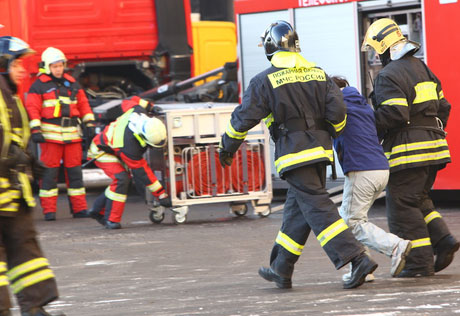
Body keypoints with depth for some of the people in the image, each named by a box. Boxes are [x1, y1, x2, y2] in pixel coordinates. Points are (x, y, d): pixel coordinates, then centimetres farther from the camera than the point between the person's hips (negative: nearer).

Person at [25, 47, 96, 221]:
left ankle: (79, 208, 10)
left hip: (72, 133, 4)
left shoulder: (72, 84, 15)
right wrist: (35, 130, -14)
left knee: (75, 171, 6)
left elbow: (83, 104, 18)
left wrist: (89, 124, 10)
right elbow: (32, 108, -5)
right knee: (50, 171, -5)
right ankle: (49, 210, -2)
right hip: (50, 133, -4)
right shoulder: (39, 86, 0)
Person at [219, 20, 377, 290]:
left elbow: (244, 118, -5)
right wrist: (333, 134, 21)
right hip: (319, 150, 6)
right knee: (297, 209, 14)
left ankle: (357, 259, -21)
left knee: (318, 209, -9)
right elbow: (337, 110, 1)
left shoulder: (266, 80, -7)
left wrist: (228, 147, 9)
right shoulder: (318, 73, 7)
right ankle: (281, 270, 22)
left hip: (294, 155, -6)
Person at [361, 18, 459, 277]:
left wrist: (374, 129, -8)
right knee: (419, 200, 21)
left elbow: (394, 114, -23)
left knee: (402, 206, -3)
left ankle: (420, 263, -5)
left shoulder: (389, 76, -13)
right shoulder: (422, 69, 16)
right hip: (433, 147, 9)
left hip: (409, 152, -9)